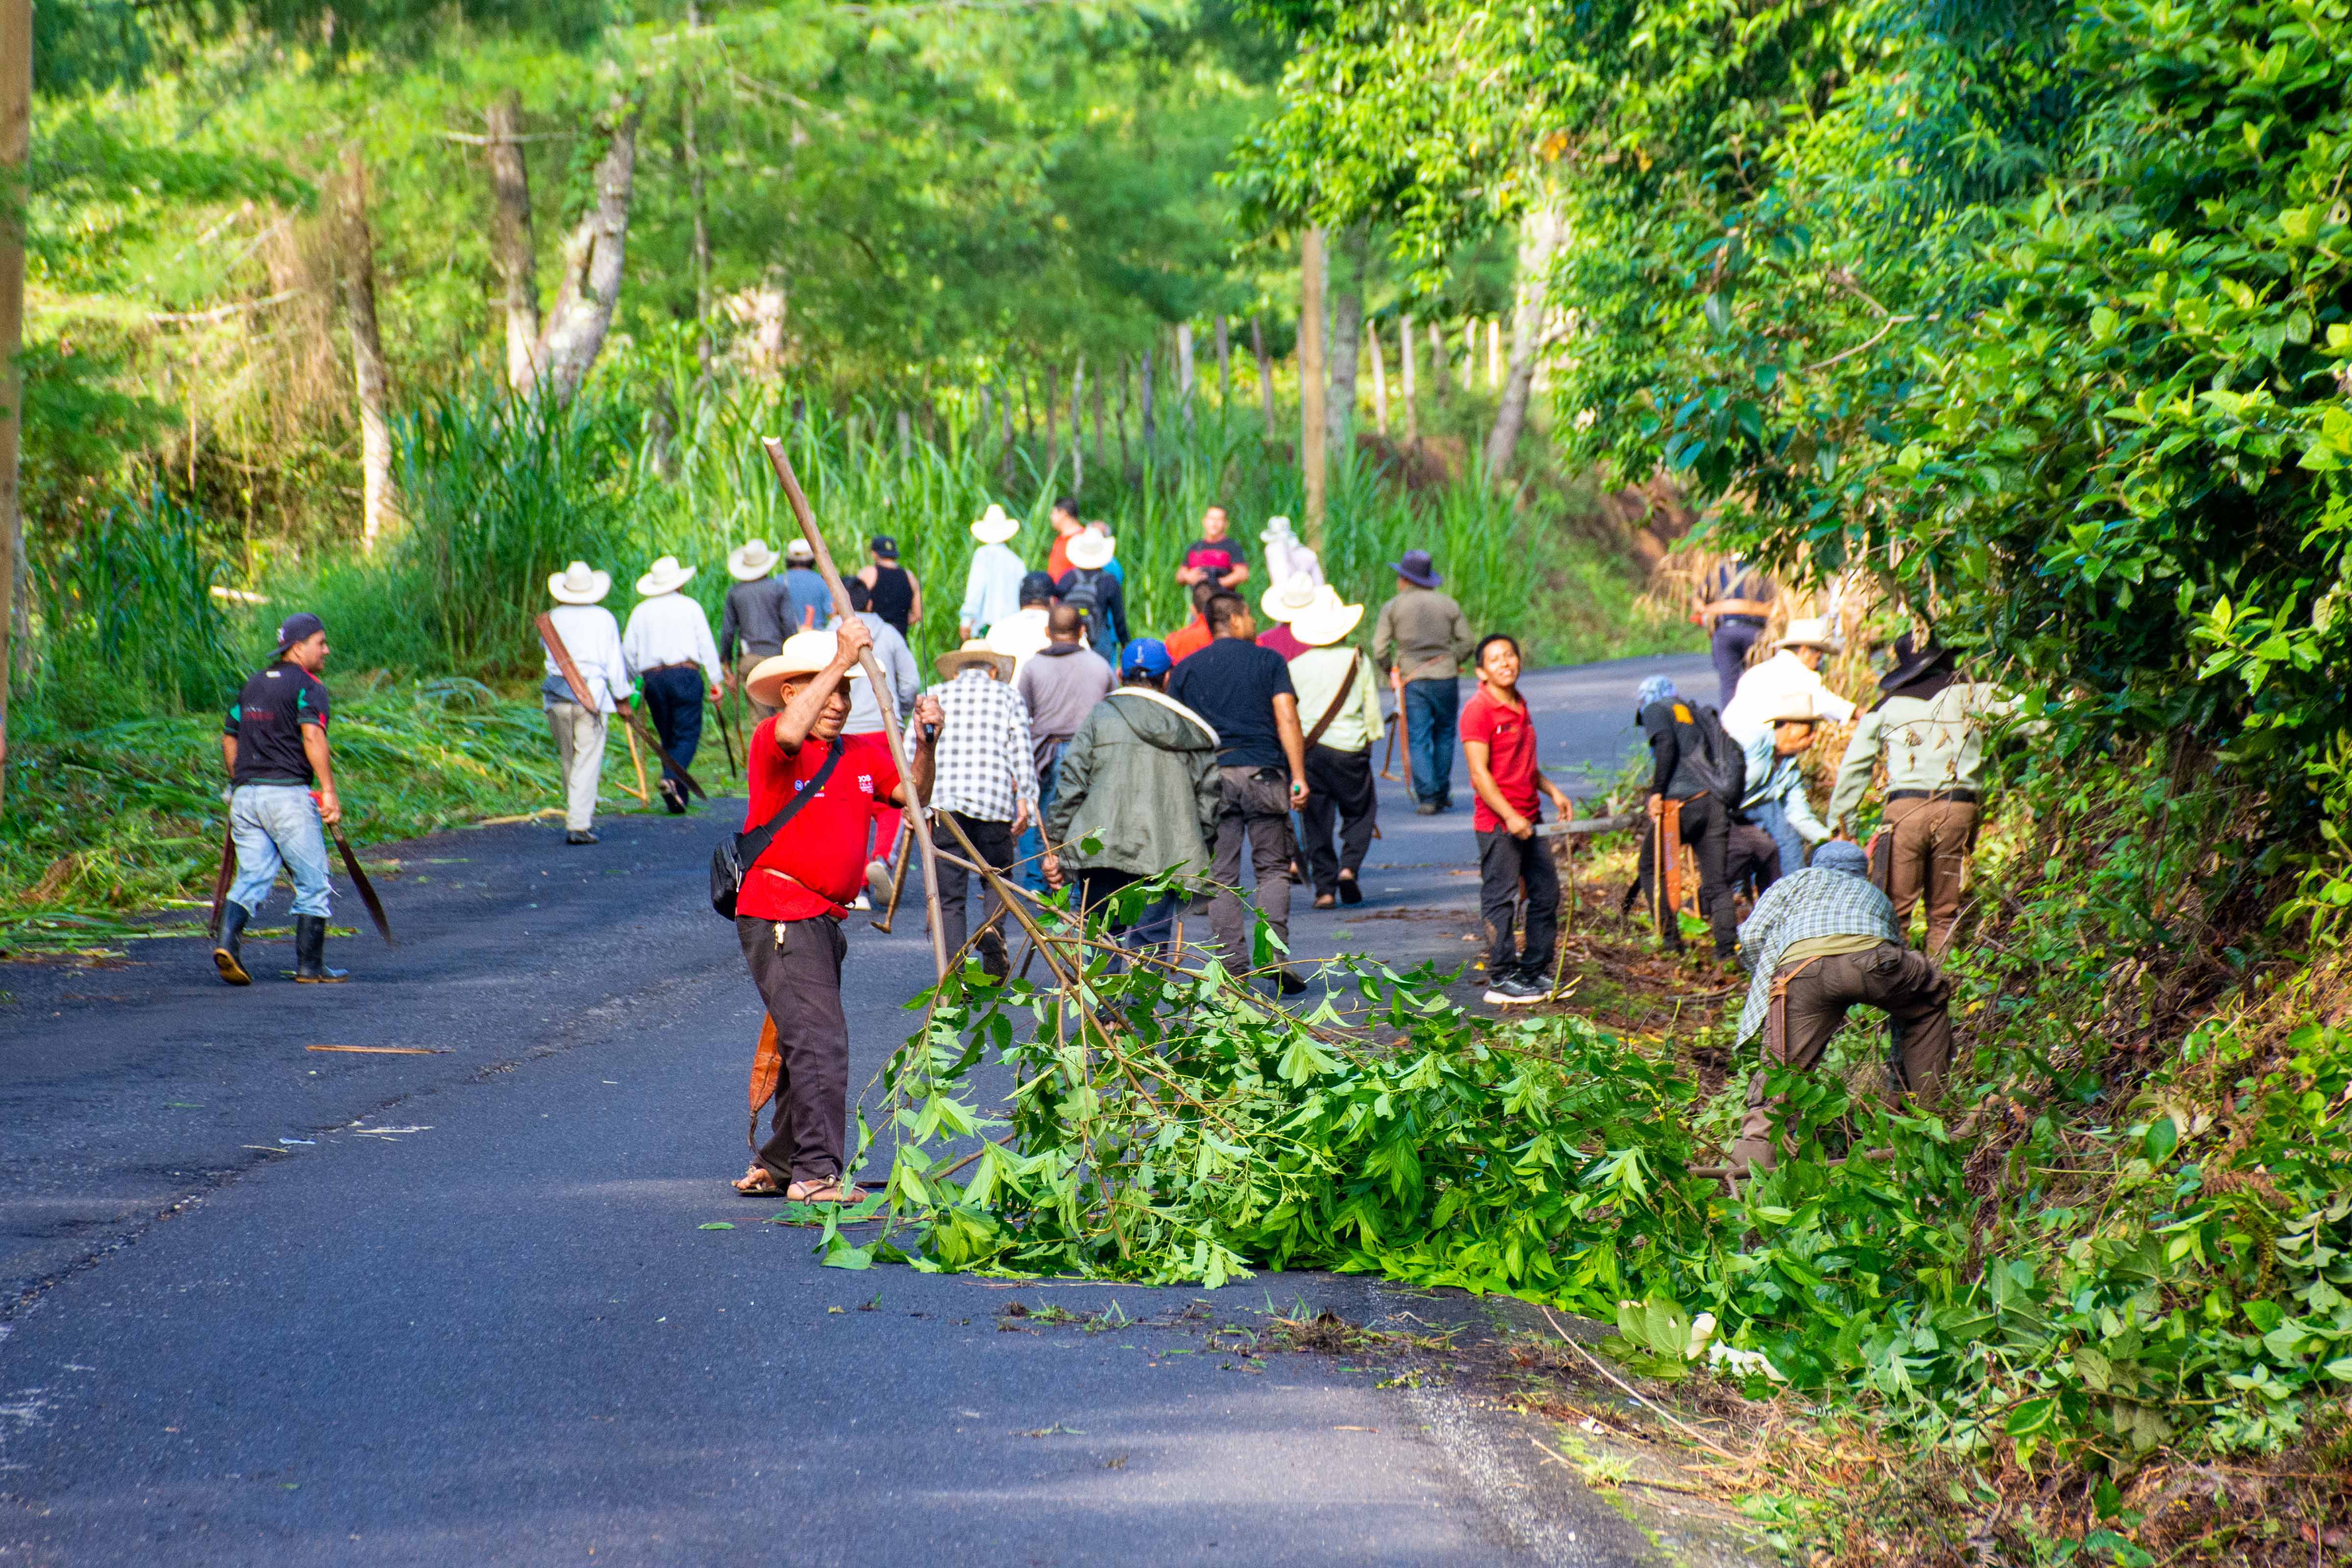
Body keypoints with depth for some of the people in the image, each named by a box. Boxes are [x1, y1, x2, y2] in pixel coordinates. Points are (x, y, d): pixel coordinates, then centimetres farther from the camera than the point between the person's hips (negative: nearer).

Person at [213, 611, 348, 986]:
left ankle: (228, 940, -19)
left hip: (246, 795, 7)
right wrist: (329, 791, -23)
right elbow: (312, 737, -20)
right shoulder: (308, 686, -6)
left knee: (252, 879, 4)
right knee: (313, 884, 4)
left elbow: (229, 738, 21)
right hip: (287, 794, -7)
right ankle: (310, 966, 6)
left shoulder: (254, 684, 18)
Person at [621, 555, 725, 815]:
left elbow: (628, 651, 9)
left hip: (653, 678, 3)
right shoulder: (689, 607, 4)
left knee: (668, 737, 11)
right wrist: (716, 681, 2)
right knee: (687, 733, -4)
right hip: (685, 674, -3)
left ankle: (678, 798, 8)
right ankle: (671, 778, -29)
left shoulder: (641, 611, 11)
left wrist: (639, 680, 22)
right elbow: (706, 645, 0)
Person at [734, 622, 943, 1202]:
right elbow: (789, 732, -31)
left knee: (809, 1047, 17)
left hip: (824, 918, 9)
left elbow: (911, 794, 15)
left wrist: (926, 744, -3)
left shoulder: (859, 758, 15)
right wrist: (841, 659, -27)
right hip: (778, 914, -9)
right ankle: (816, 1173, -18)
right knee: (820, 1043, -17)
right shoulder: (773, 744, -8)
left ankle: (774, 1166, 29)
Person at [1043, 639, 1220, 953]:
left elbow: (1072, 784, -1)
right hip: (1164, 855, 1)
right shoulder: (1190, 728, 10)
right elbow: (1209, 795, 12)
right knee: (1152, 938, 2)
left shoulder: (1099, 717, 2)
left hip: (1102, 847, -1)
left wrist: (1055, 844, 3)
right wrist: (1204, 847, 23)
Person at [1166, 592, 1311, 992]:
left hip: (1210, 778, 2)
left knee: (1222, 877, 4)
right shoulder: (1268, 660, 5)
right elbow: (1287, 721, -5)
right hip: (1262, 773, -2)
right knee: (1273, 868, 6)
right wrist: (1299, 777, -7)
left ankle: (1234, 969, -1)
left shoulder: (1185, 670, 11)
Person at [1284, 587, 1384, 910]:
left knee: (1316, 822, 7)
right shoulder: (1357, 659, -1)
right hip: (1349, 748, -1)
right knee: (1359, 812, 14)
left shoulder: (1296, 662, 1)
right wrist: (1371, 739, 19)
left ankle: (1325, 887, 2)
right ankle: (1349, 866, -6)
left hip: (1308, 748, 1)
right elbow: (1372, 707, 4)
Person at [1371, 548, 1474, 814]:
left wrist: (1390, 673, 11)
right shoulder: (1448, 603, 9)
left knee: (1419, 739, 0)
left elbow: (1379, 649, -3)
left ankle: (1427, 796, -7)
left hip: (1412, 681, -2)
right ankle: (1443, 795, 14)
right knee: (1444, 735, 14)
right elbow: (1466, 641, 7)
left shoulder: (1392, 607, 3)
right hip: (1445, 678, 2)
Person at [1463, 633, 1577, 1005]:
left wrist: (1553, 791, 14)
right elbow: (1479, 772, -18)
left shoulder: (1519, 707, 14)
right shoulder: (1479, 710, -13)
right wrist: (1509, 817, -23)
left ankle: (1535, 972, 22)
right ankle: (1501, 980, 4)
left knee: (1546, 894, 12)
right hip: (1496, 822, -9)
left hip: (1528, 821, 9)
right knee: (1501, 900, -3)